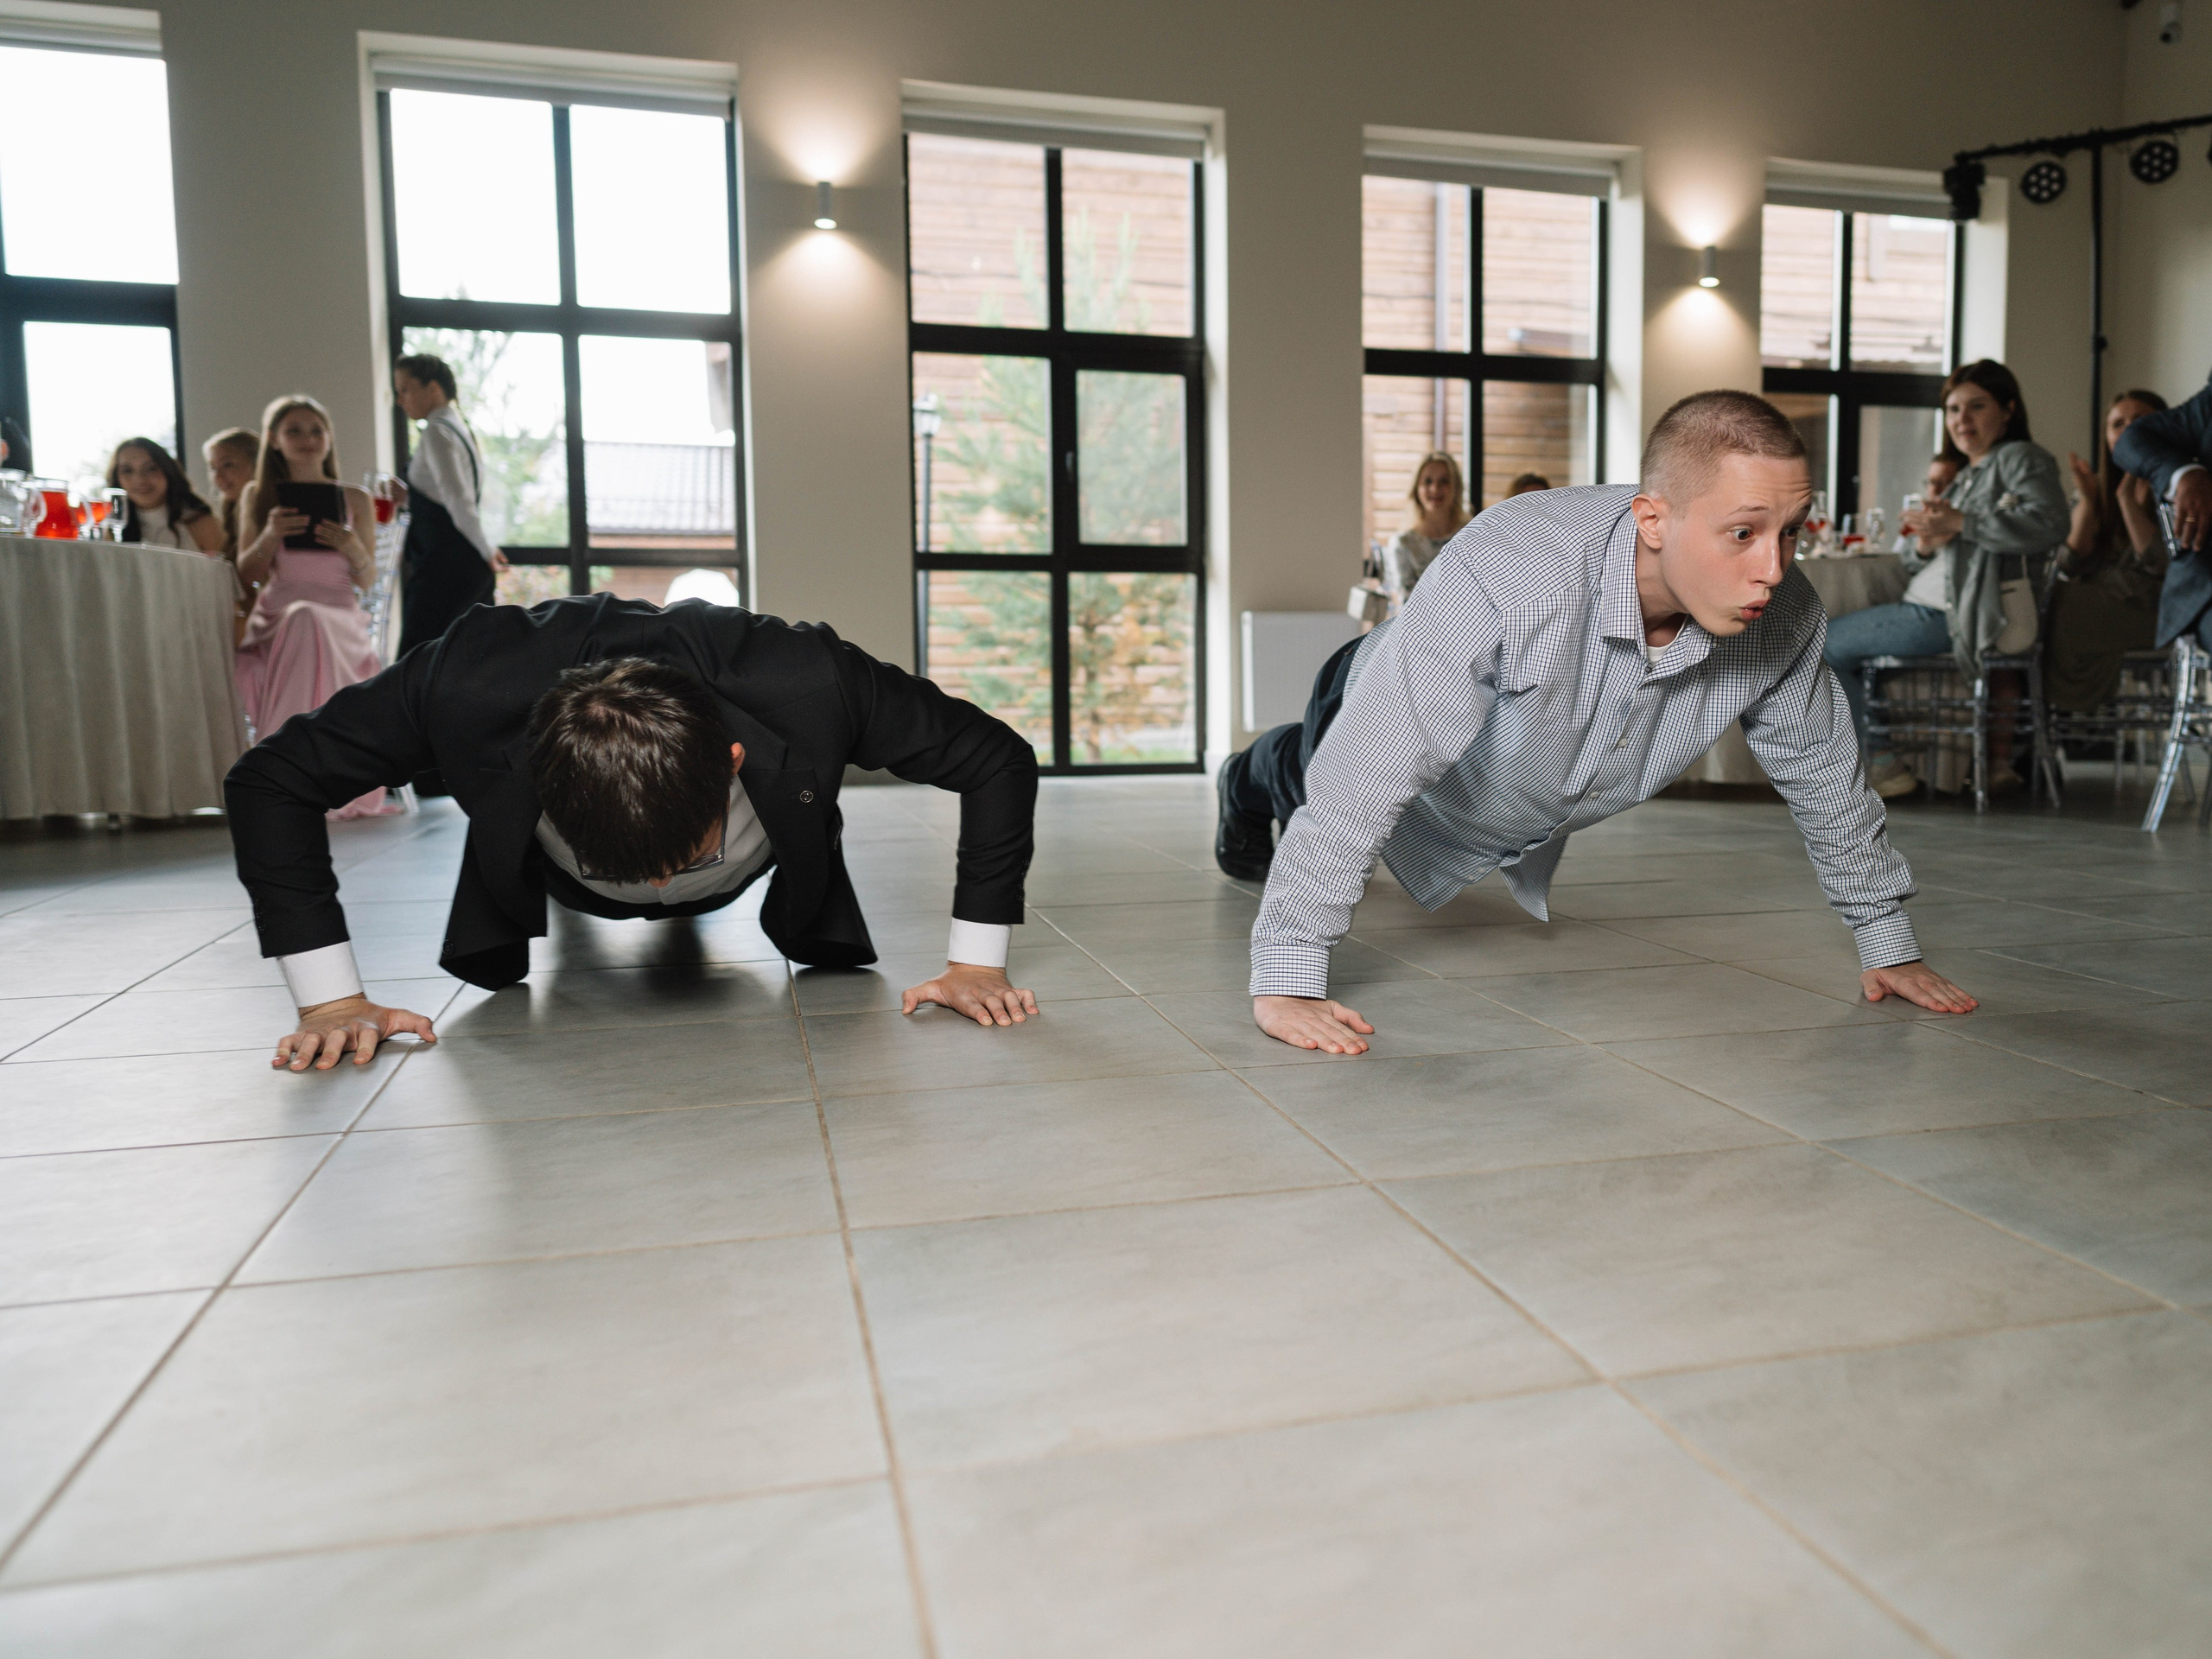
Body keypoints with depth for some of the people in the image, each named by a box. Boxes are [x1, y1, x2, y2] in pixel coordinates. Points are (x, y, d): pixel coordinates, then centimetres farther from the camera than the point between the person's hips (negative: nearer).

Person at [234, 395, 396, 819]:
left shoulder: (355, 500, 13)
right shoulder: (258, 496, 15)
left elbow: (368, 583, 11)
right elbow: (247, 575, 10)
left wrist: (356, 550, -12)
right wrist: (270, 536, -10)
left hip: (340, 616, 0)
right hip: (276, 616, 0)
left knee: (308, 621, -39)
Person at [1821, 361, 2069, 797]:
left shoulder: (2021, 457, -2)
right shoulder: (1967, 474, 25)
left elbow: (2050, 523, -22)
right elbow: (1921, 563, 21)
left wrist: (1958, 523, -21)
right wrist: (1925, 543, -3)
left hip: (1954, 616, -10)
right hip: (1931, 606, 10)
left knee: (1824, 642, -8)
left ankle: (1882, 765, 0)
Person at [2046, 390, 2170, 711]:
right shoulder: (2096, 490, 17)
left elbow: (2164, 566, -13)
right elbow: (2071, 569, 5)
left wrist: (2128, 499, -13)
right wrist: (2088, 501, -3)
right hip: (2092, 608, 5)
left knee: (2056, 604, -27)